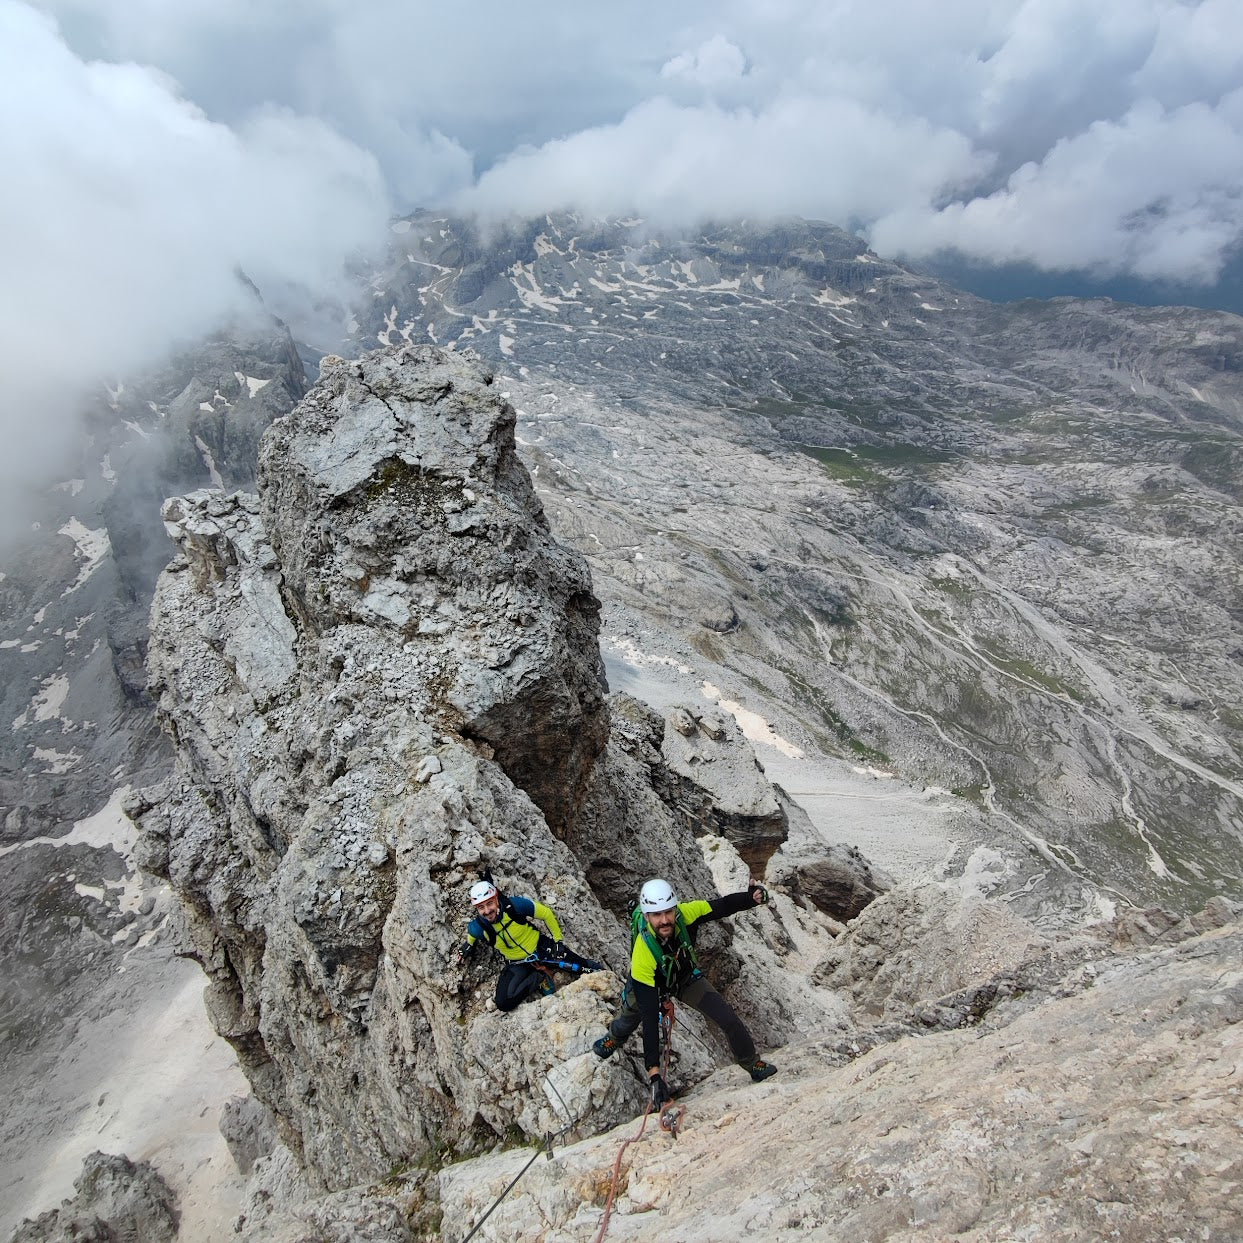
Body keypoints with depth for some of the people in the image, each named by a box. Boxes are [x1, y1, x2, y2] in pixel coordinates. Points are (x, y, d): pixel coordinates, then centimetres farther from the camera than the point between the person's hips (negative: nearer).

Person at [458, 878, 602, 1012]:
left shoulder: (515, 905, -26)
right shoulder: (478, 927, -21)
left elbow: (547, 914, -11)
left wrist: (558, 940, -8)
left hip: (541, 947, -1)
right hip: (518, 964, 2)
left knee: (586, 967, -10)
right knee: (503, 1003, -22)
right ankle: (538, 978, -2)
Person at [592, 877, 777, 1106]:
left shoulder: (684, 914, -39)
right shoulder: (643, 955, -46)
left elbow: (723, 905, -21)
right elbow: (649, 1017, -43)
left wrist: (751, 897, -41)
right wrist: (653, 1071, -44)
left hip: (687, 977, 2)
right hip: (651, 984, -2)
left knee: (729, 1020, -7)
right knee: (629, 1019, 21)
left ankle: (753, 1065, 21)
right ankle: (615, 1036, 59)